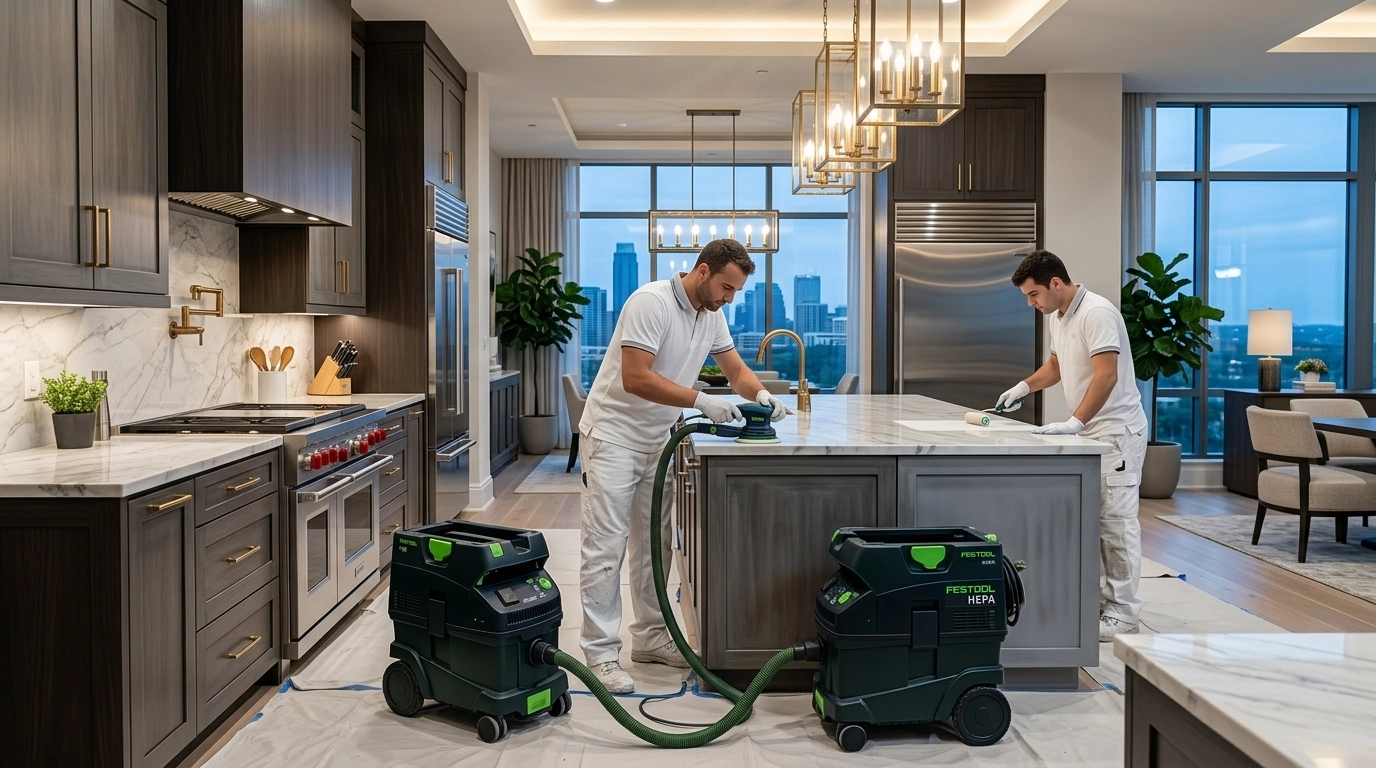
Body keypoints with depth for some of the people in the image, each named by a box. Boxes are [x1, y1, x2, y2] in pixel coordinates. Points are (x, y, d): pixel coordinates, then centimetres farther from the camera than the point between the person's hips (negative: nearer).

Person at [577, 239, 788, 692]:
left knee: (653, 544, 13)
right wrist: (702, 401, -31)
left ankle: (649, 636, 25)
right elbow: (635, 378, -28)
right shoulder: (651, 303, -22)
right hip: (613, 436, -9)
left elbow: (736, 369, 11)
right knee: (606, 547, -6)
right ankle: (600, 652, -1)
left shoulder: (711, 314, 5)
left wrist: (760, 394, -11)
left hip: (656, 441, 9)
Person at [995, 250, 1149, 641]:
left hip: (1116, 432, -10)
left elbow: (1106, 376, -27)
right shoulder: (1055, 317, 11)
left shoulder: (1097, 313, -19)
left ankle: (1122, 613, 0)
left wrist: (1074, 422, -32)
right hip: (1087, 433, 10)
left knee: (1116, 521, -6)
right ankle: (1100, 598, 22)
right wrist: (1024, 387, 12)